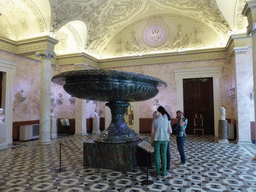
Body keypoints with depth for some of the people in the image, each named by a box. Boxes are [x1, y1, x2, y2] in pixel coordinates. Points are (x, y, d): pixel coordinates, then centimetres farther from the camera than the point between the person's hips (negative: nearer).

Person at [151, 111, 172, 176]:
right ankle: (163, 172, 11)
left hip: (156, 140, -2)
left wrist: (151, 141, 4)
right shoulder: (167, 121, 2)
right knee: (163, 156, 9)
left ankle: (157, 170, 18)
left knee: (157, 155, 11)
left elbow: (152, 132, -6)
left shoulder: (154, 121, -6)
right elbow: (170, 131, 2)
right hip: (165, 140, 2)